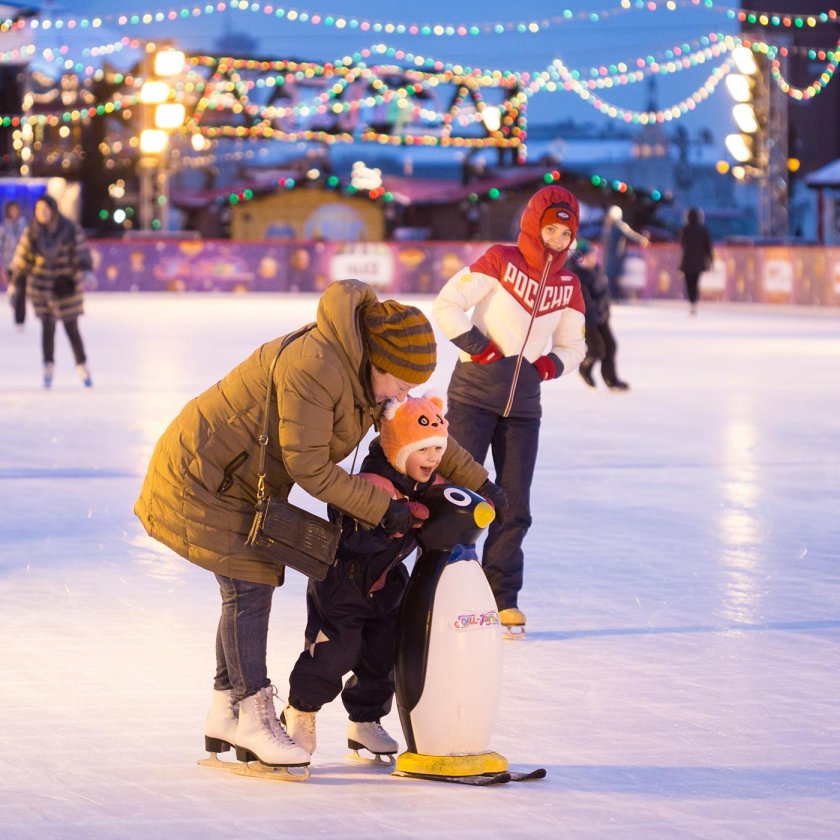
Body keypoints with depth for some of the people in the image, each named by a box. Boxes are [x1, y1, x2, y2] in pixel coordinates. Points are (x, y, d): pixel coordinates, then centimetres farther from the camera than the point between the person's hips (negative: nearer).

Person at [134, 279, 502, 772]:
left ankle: (226, 712, 23)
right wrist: (381, 508, -22)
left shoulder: (363, 372, -1)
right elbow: (308, 467, -28)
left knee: (252, 588, 13)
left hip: (245, 485, 10)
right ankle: (254, 717, -3)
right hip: (203, 477, -10)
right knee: (250, 587, -10)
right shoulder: (316, 367, -31)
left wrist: (477, 480, 10)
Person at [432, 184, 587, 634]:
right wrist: (475, 344, -17)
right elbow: (446, 305, -8)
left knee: (514, 506, 6)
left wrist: (555, 362, -4)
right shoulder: (500, 260, -6)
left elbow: (573, 344, 17)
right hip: (474, 394, -5)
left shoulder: (568, 285, 8)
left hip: (524, 403, 5)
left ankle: (503, 597, 15)